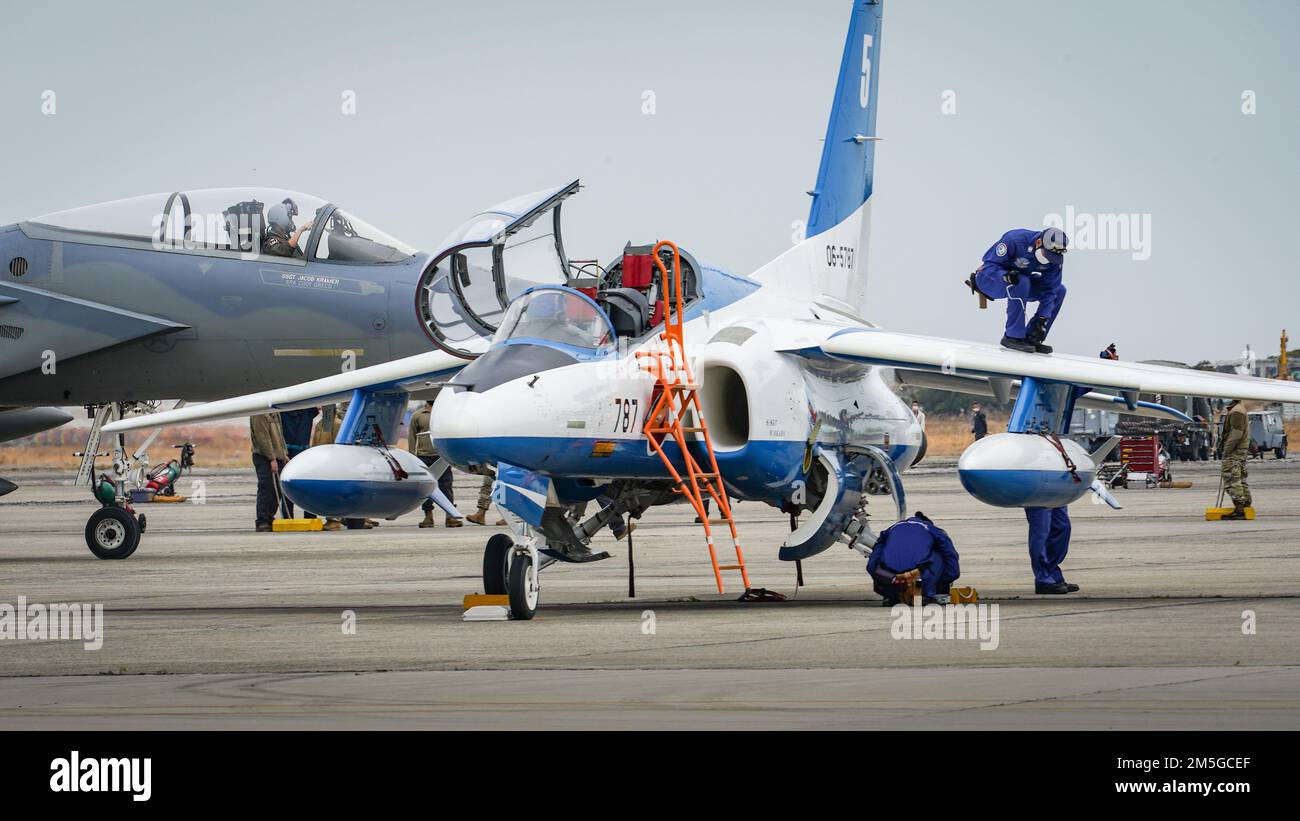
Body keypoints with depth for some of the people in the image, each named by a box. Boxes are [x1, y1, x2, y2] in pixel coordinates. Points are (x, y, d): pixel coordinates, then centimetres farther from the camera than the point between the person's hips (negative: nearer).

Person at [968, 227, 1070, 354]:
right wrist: (1005, 276, -46)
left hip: (1022, 281, 6)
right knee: (1021, 283, -36)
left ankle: (1031, 338, -3)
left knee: (1059, 290, -6)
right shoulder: (1014, 240, -32)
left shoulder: (1056, 258, -15)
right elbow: (989, 265, -26)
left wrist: (1042, 318, -21)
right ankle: (1012, 337, -28)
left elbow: (1049, 289, -12)